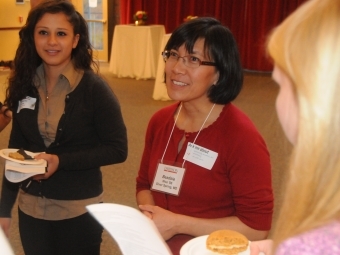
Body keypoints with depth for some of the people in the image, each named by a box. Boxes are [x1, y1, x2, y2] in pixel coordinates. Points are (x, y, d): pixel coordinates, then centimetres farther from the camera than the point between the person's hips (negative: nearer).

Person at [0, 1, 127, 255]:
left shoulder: (94, 88, -14)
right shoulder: (24, 85, -1)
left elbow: (117, 149, -13)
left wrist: (61, 161, -23)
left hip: (79, 210, -4)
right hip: (30, 207, 4)